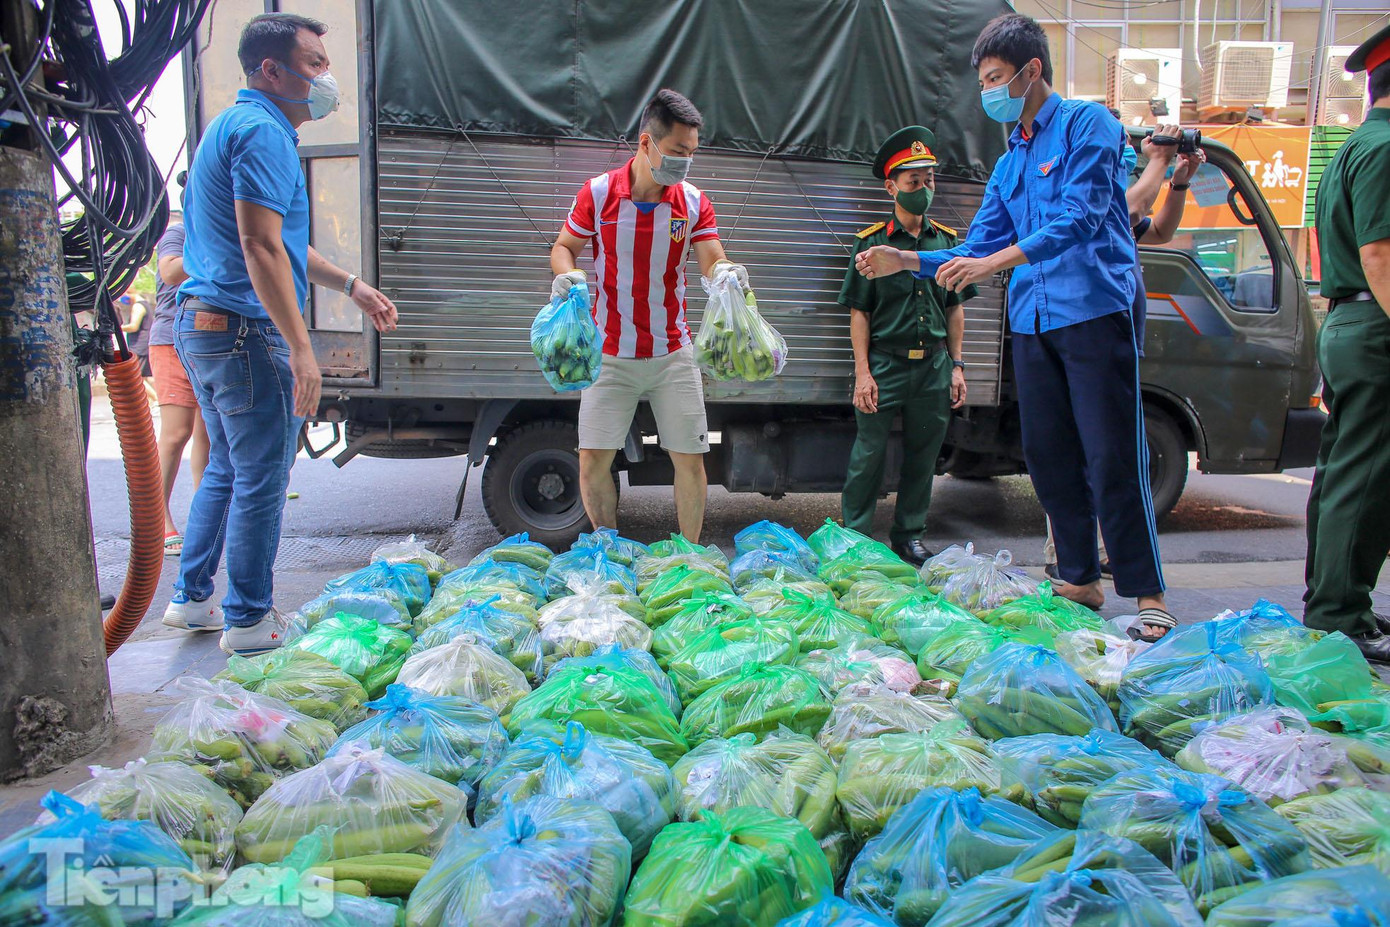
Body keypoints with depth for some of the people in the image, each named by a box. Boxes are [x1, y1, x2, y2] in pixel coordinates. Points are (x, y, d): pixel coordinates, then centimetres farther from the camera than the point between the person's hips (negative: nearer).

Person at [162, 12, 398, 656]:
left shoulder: (237, 125, 20)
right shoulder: (263, 132, -14)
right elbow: (261, 247, -23)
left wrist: (351, 286, 25)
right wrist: (301, 348, -25)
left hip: (204, 324, 11)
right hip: (246, 332, -11)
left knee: (227, 469, 19)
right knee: (261, 477, -1)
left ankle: (192, 598, 28)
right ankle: (248, 620, 9)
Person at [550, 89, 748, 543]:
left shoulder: (693, 202, -1)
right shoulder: (597, 193, -5)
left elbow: (712, 261, -8)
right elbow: (563, 246, 4)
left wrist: (724, 271, -32)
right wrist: (567, 275, -18)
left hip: (673, 355, 1)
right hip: (611, 356, -1)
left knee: (690, 458, 2)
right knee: (593, 459, -2)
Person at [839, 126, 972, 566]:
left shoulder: (947, 240, 10)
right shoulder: (873, 242, -1)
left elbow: (955, 308, 14)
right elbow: (859, 312, -3)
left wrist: (956, 365, 8)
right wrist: (863, 373, -10)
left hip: (934, 366, 4)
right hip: (885, 363, -4)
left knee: (923, 456, 10)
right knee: (869, 455, 0)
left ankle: (909, 536, 23)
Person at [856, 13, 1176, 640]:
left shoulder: (1086, 124, -2)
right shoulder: (1009, 163, 20)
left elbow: (1080, 218, -15)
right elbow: (976, 249, 20)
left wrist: (994, 263, -22)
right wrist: (906, 262, 8)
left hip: (1094, 310, -7)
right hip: (1032, 322, 7)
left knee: (1112, 459, -7)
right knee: (1049, 458, 8)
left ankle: (1148, 594, 1)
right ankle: (1080, 580, 19)